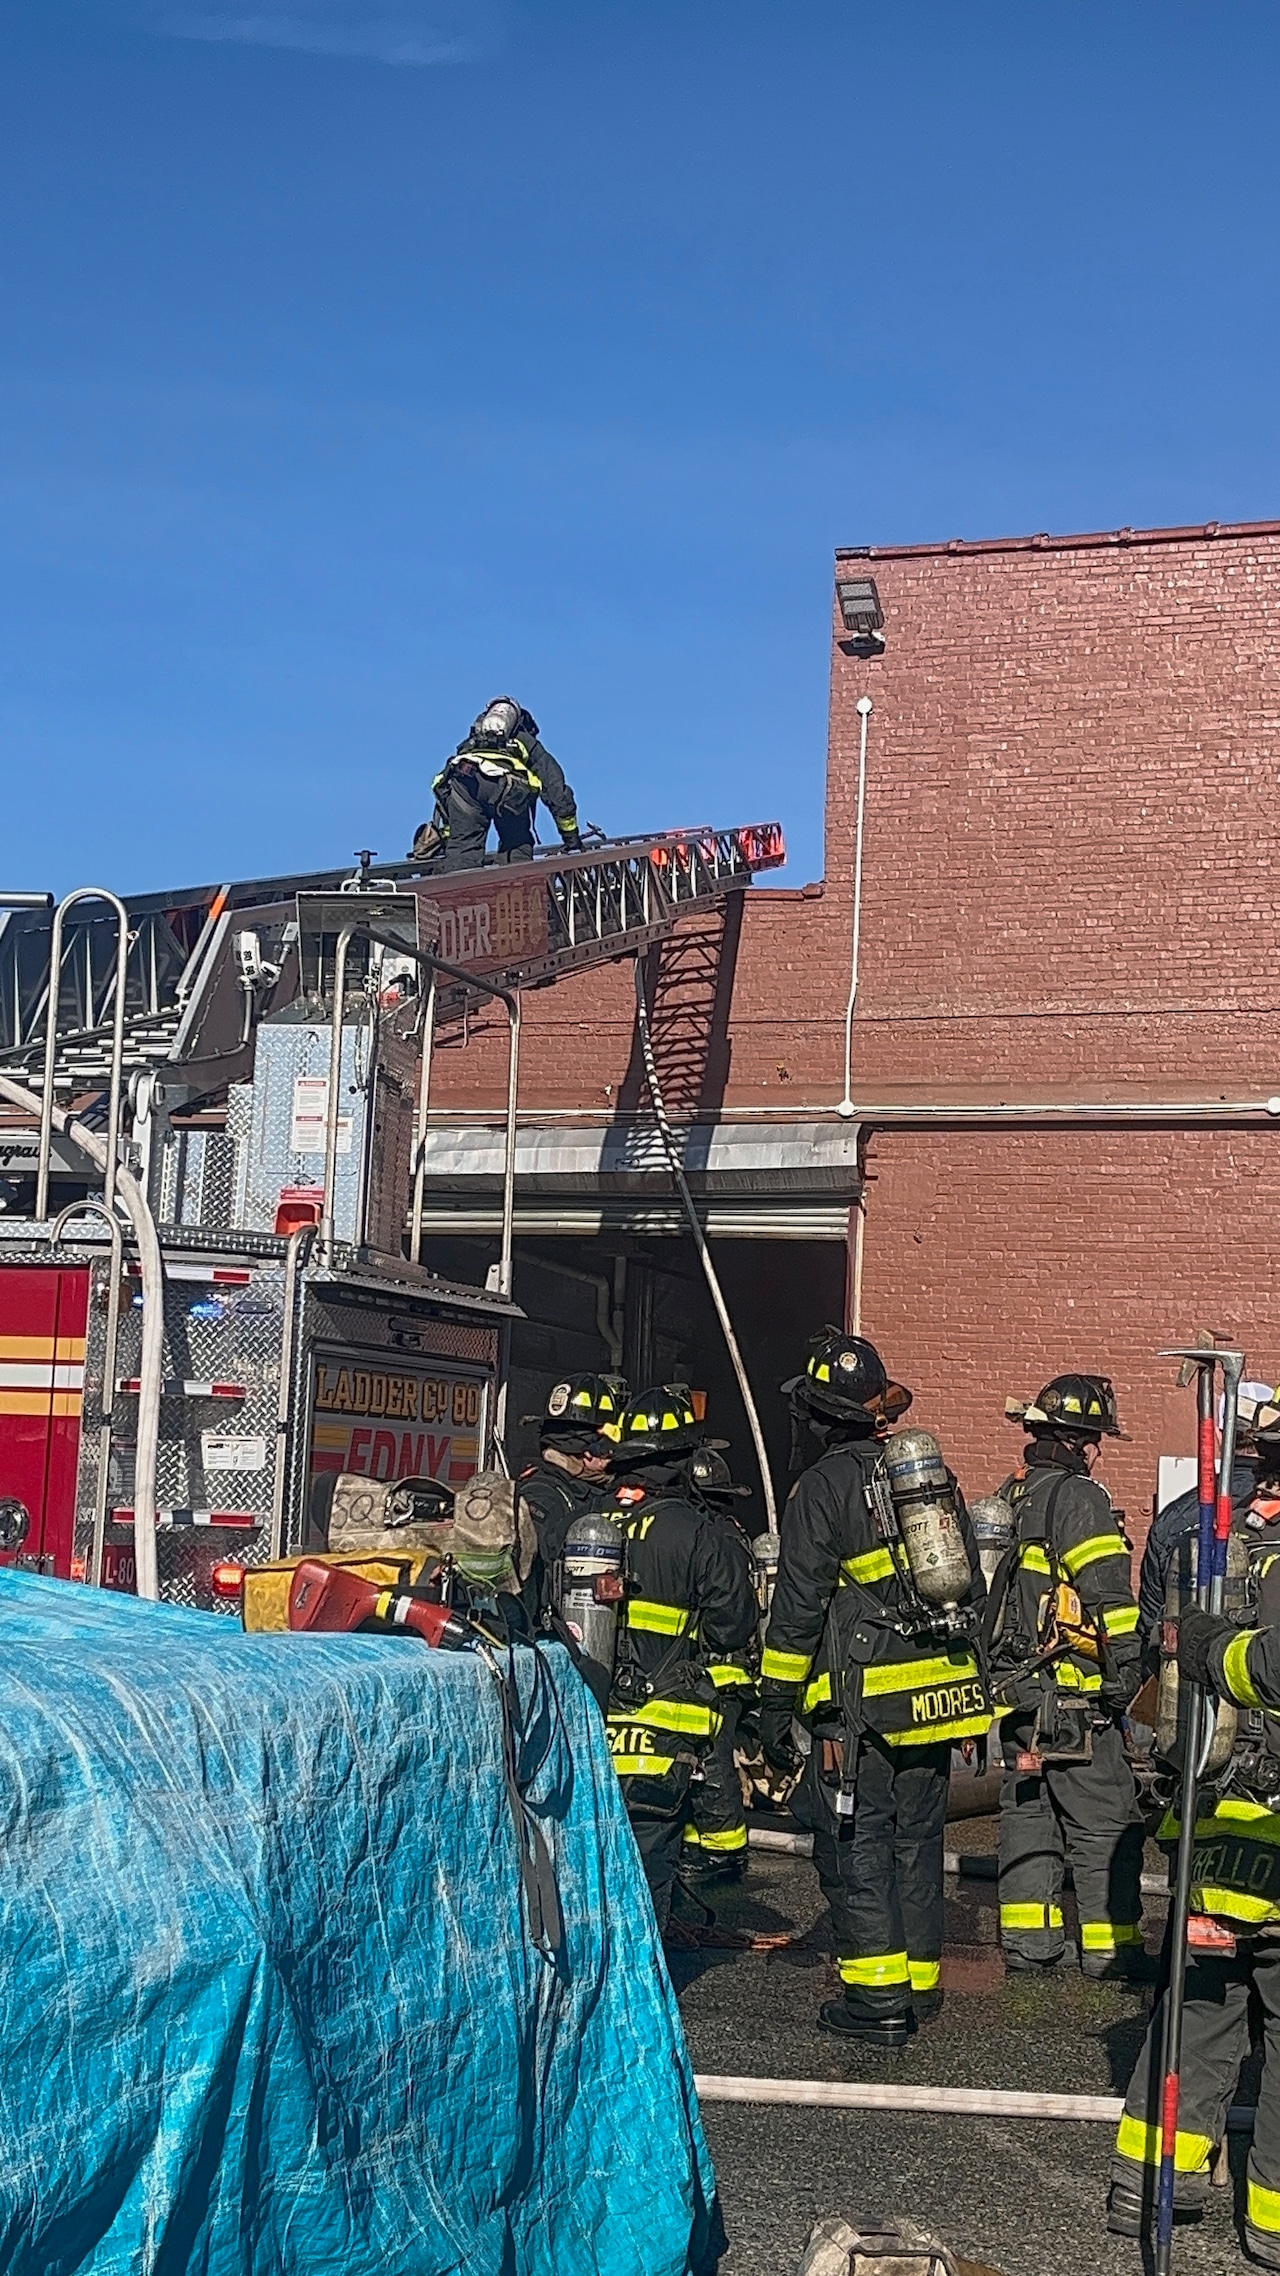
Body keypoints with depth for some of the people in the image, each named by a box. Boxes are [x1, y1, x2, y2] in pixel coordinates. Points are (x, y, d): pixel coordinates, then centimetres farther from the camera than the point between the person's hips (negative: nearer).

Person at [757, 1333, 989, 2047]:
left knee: (856, 1845, 0)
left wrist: (776, 1705, -3)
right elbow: (974, 1589, 18)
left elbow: (798, 1606, -9)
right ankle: (921, 1983, 21)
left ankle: (878, 1997, -2)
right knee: (917, 1840, 15)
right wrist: (967, 1683, 25)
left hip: (863, 1703, -7)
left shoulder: (823, 1486, -8)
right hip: (938, 1693, 7)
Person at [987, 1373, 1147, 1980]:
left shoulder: (1008, 1500, 14)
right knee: (1104, 1819, 0)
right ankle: (1109, 1946, 4)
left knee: (1027, 1811, 12)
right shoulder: (1079, 1498, -13)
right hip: (1074, 1696, -8)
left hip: (1015, 1686, 8)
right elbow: (1108, 1597, -19)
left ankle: (1026, 1941, 14)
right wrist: (1125, 1672, -11)